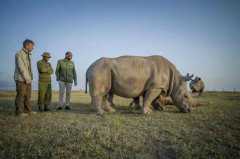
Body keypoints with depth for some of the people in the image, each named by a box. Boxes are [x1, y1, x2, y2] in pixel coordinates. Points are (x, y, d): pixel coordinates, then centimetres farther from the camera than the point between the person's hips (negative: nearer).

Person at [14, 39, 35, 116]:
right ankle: (19, 112, 4)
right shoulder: (19, 54, -11)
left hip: (27, 79, 9)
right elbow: (21, 68, -18)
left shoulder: (27, 55, 16)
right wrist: (27, 79, -18)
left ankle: (27, 110, 14)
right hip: (21, 79, -9)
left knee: (28, 95, 9)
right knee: (21, 95, -4)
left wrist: (30, 78, 9)